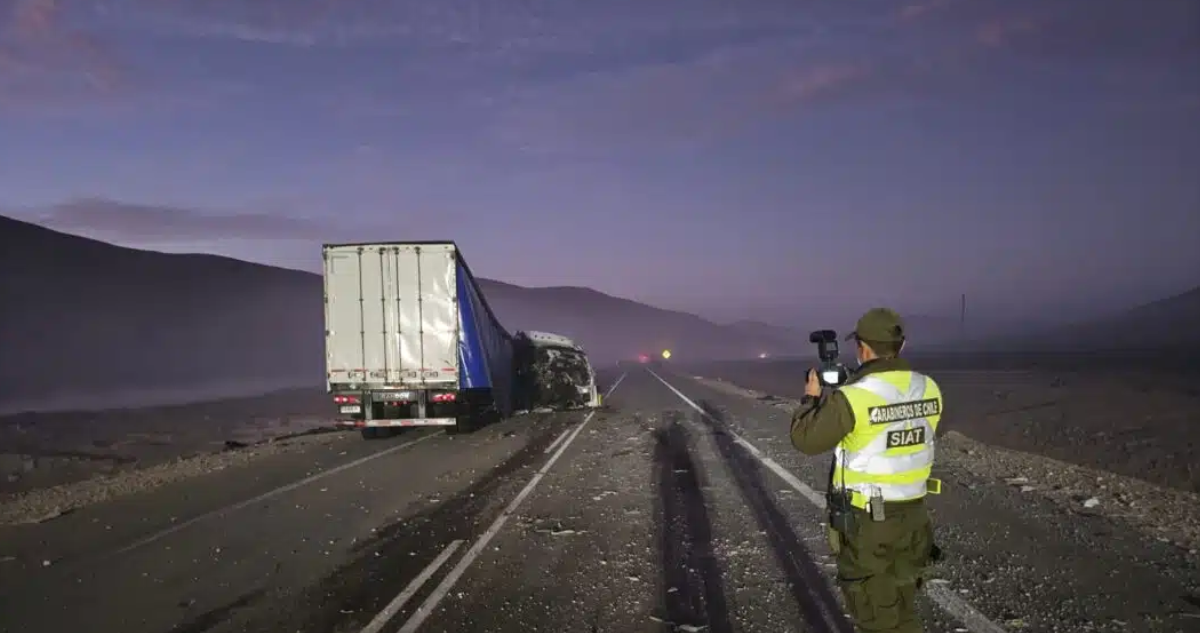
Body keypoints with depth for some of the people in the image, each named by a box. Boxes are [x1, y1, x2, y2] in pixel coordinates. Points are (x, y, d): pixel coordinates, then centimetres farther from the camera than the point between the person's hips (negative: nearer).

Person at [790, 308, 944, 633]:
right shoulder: (928, 389, -4)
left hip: (865, 522, -6)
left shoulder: (852, 398, -22)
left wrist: (812, 398, 6)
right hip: (912, 517, 6)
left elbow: (806, 439, -11)